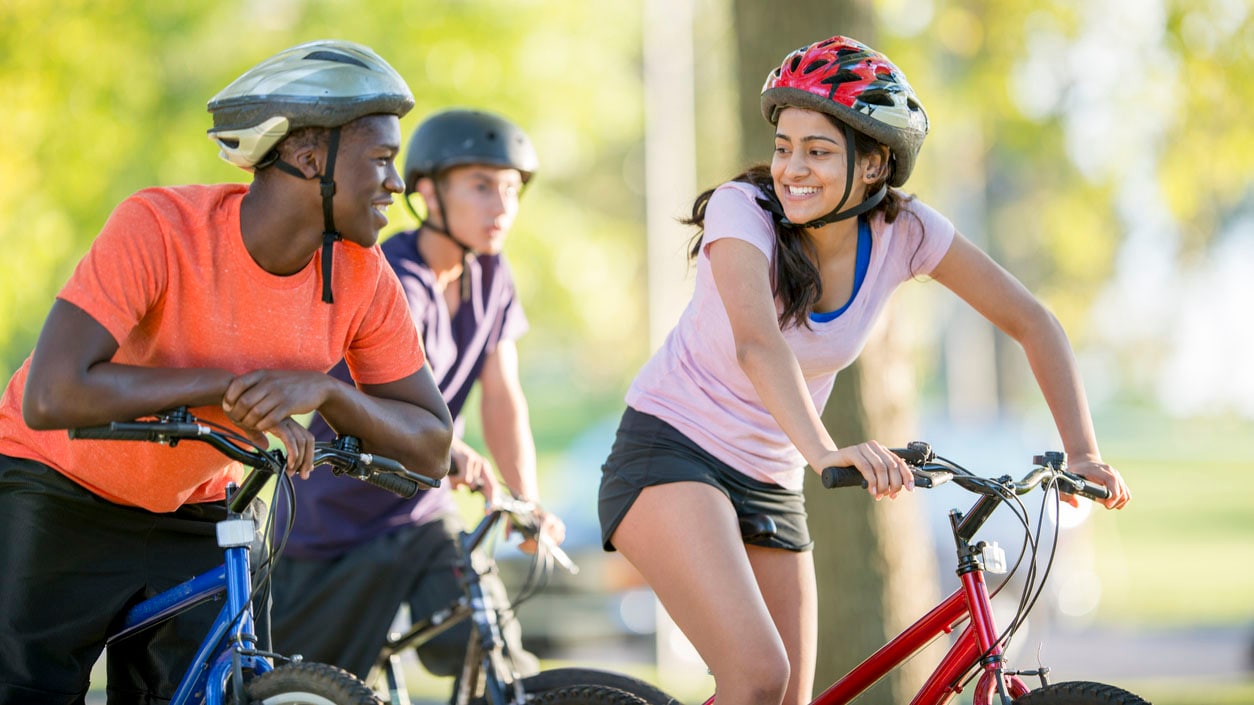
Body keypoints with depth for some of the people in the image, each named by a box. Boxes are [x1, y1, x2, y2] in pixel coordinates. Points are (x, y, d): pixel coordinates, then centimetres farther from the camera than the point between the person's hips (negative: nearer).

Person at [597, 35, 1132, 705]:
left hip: (768, 484, 6)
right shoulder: (742, 209, -20)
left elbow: (1032, 324, -1)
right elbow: (756, 342, -38)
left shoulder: (903, 229, -7)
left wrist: (1083, 455, -12)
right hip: (669, 454, -6)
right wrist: (823, 449, -54)